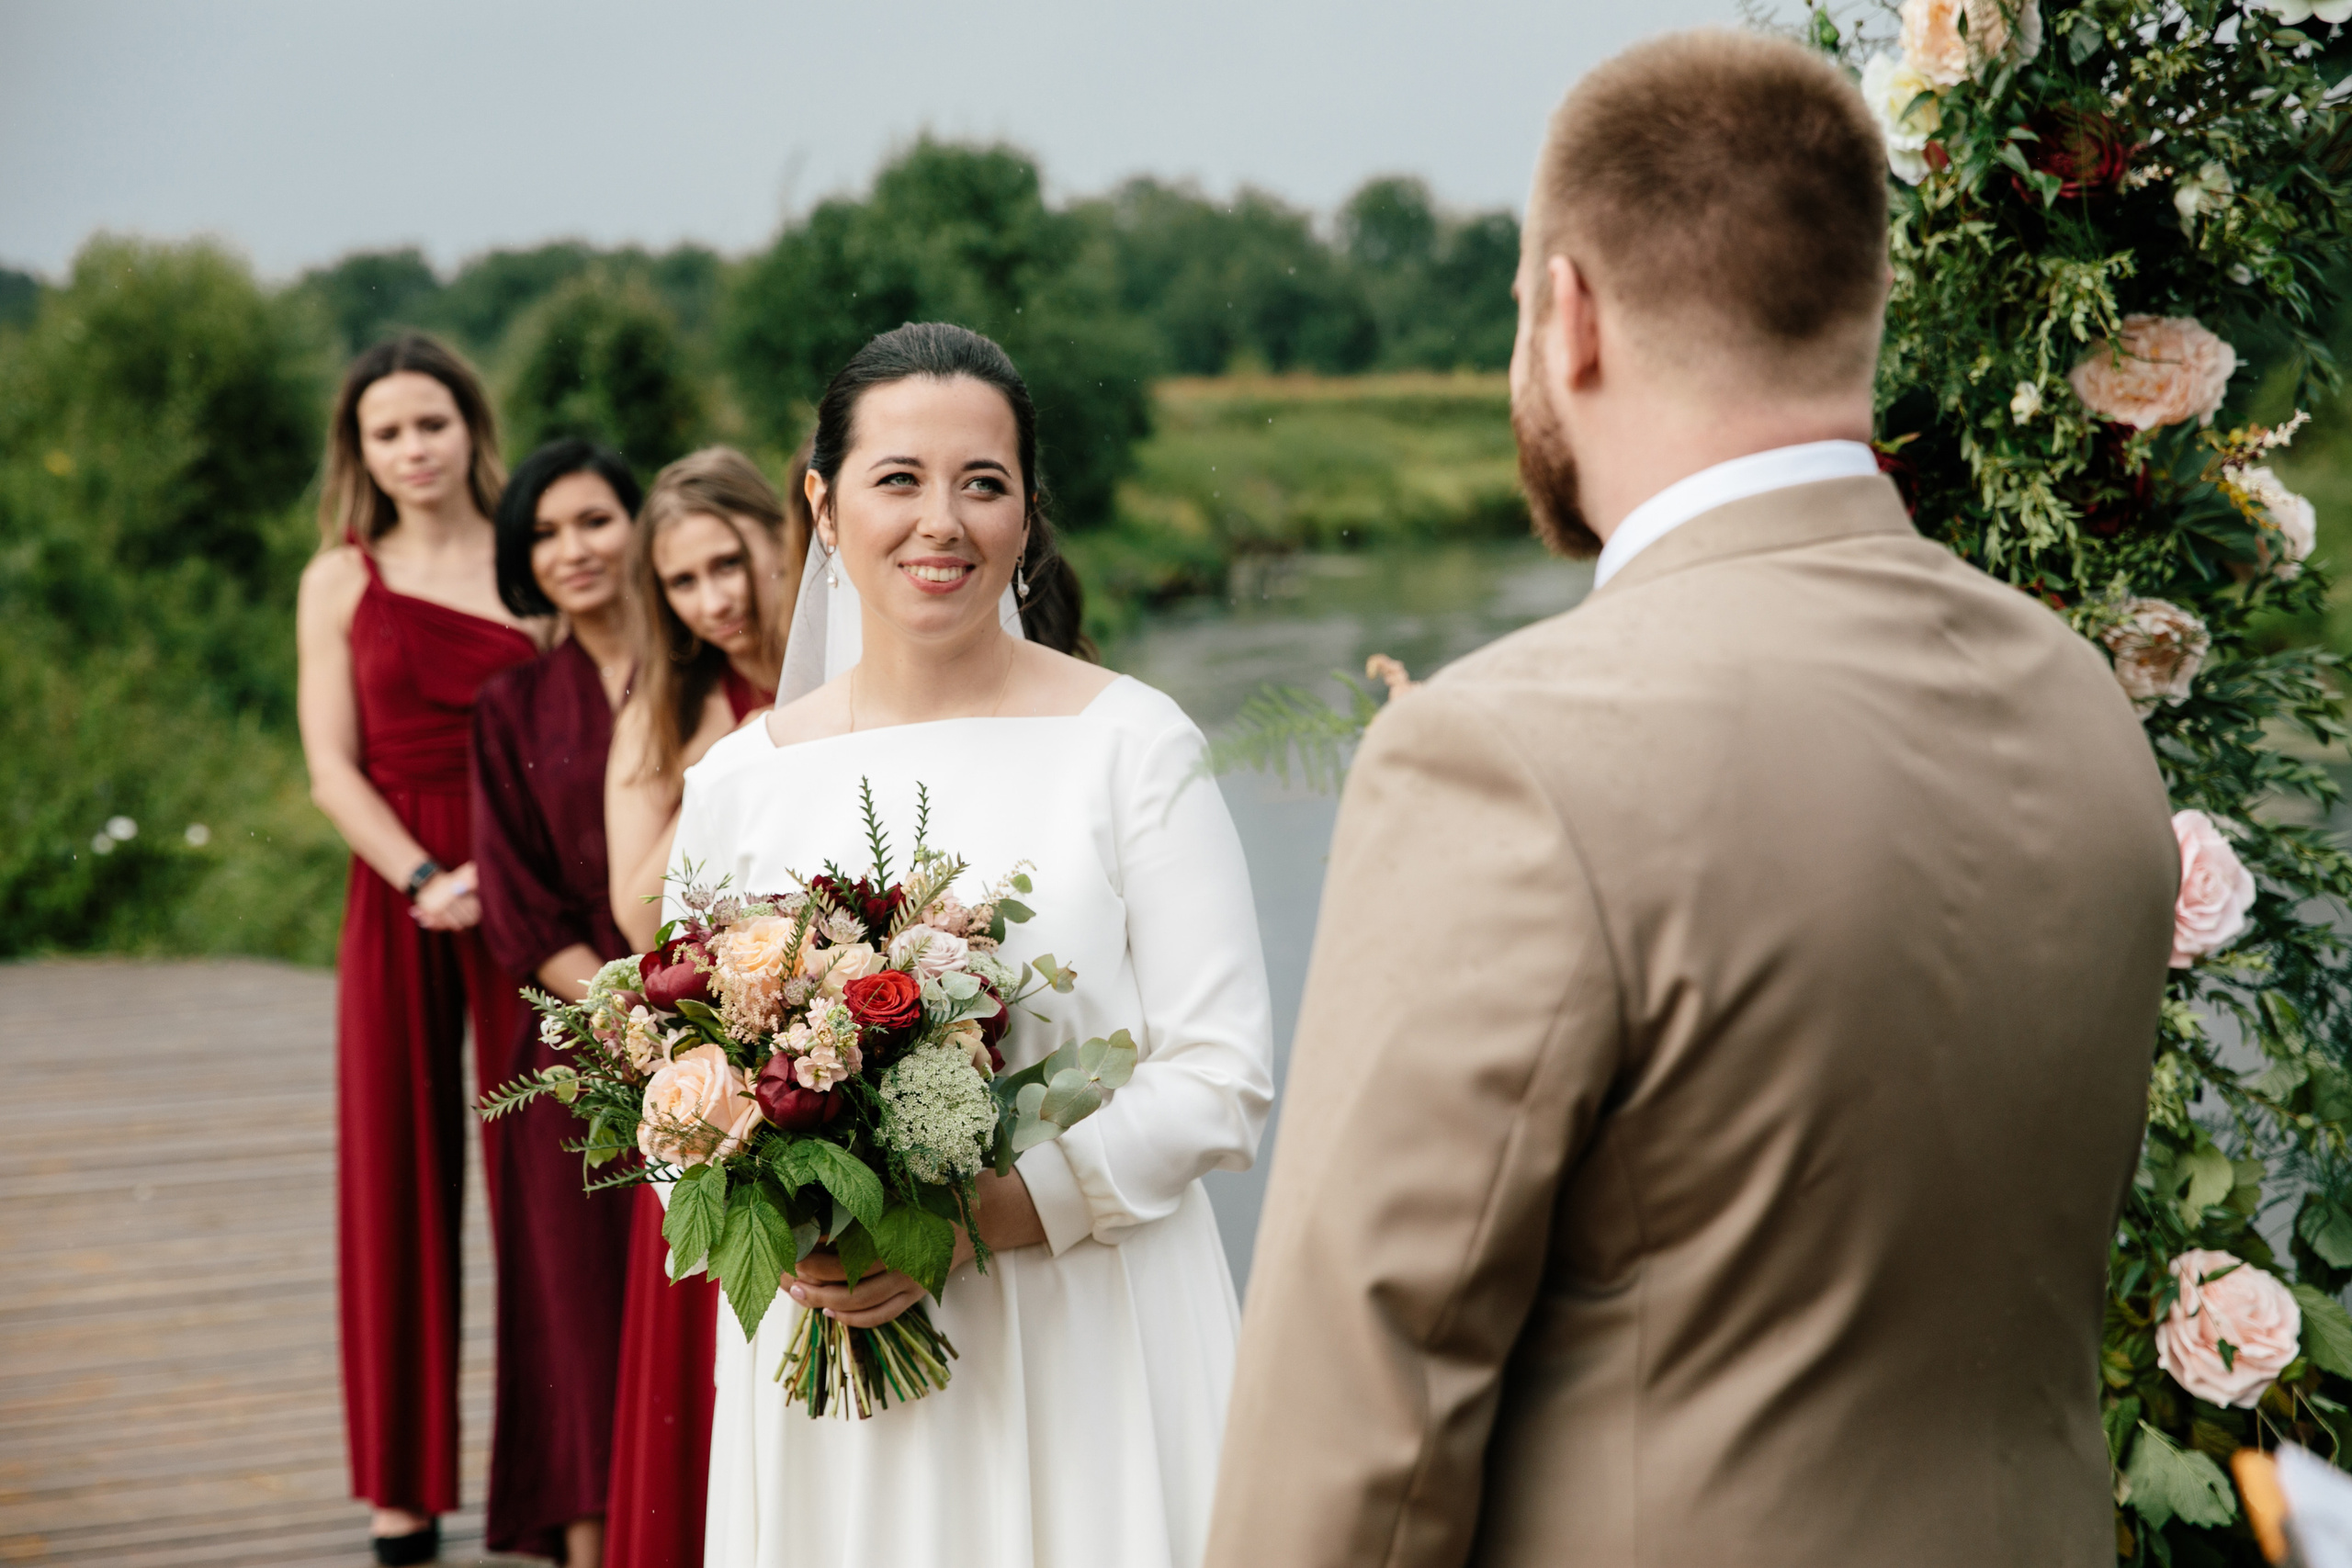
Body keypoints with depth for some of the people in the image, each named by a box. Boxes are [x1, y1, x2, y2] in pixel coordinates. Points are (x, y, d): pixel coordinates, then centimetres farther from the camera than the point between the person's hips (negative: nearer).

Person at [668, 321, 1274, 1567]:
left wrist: (975, 1217, -18)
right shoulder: (736, 784, 3)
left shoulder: (1131, 744, -6)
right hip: (825, 1366, 2)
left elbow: (1222, 1078, -8)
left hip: (1087, 1359, -2)